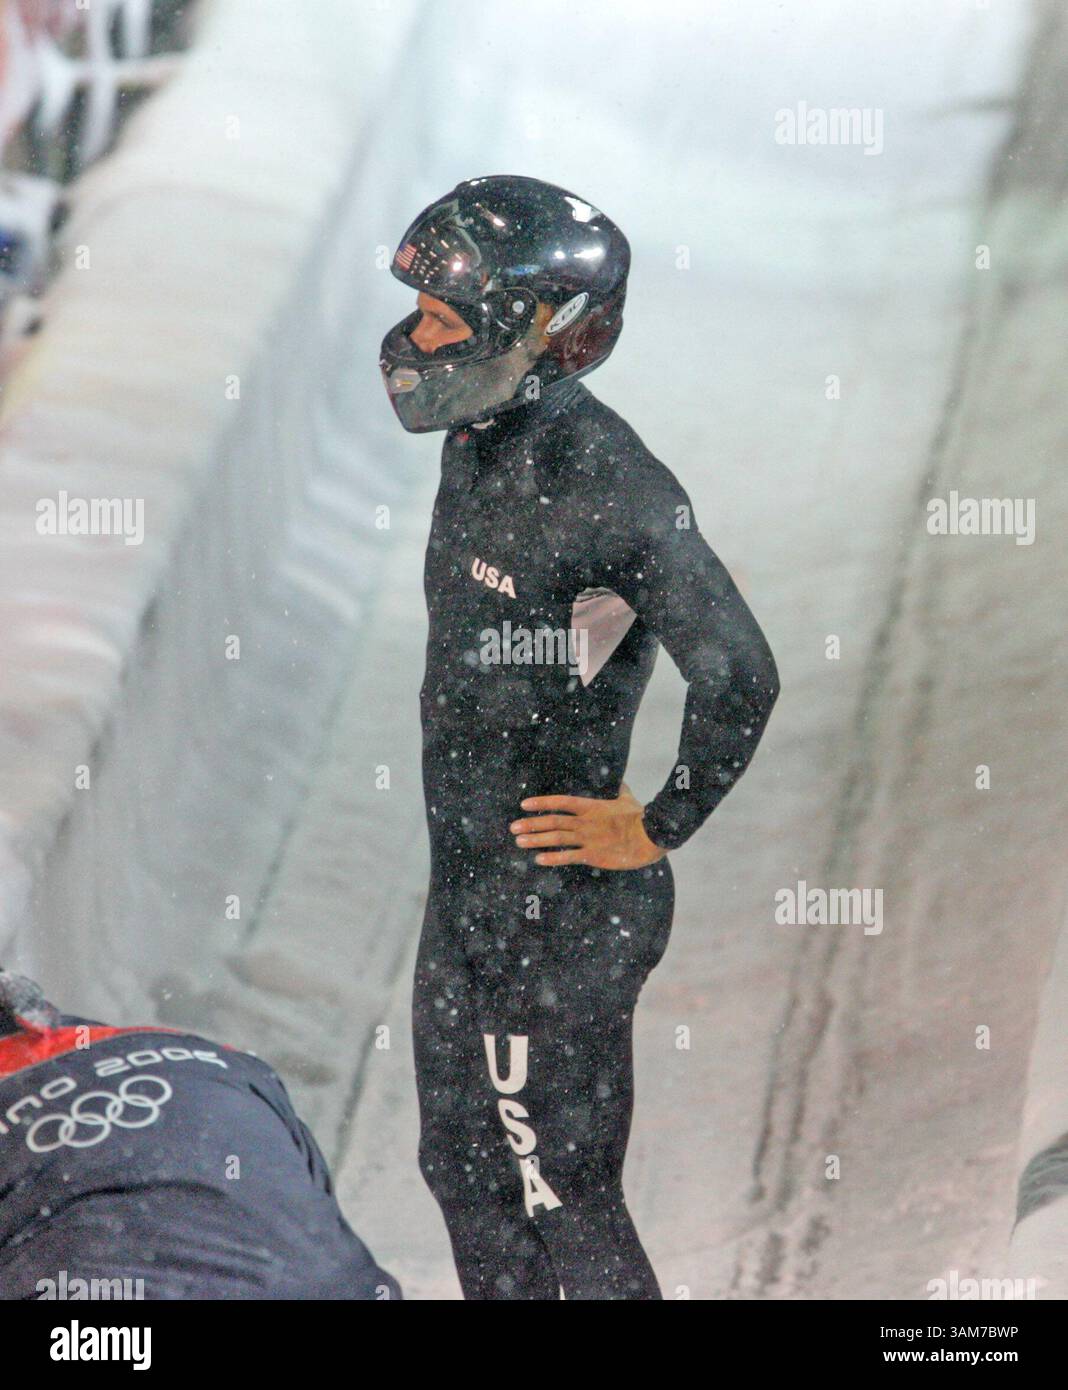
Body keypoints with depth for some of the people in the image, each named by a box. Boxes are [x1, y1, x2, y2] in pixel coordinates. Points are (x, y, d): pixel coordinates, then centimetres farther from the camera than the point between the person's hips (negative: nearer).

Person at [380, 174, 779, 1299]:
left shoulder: (603, 478, -22)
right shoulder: (481, 443, 6)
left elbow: (738, 676, -27)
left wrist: (658, 829, -16)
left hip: (563, 909, -9)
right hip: (469, 890, 9)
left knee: (559, 1194, 2)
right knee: (463, 1164, 21)